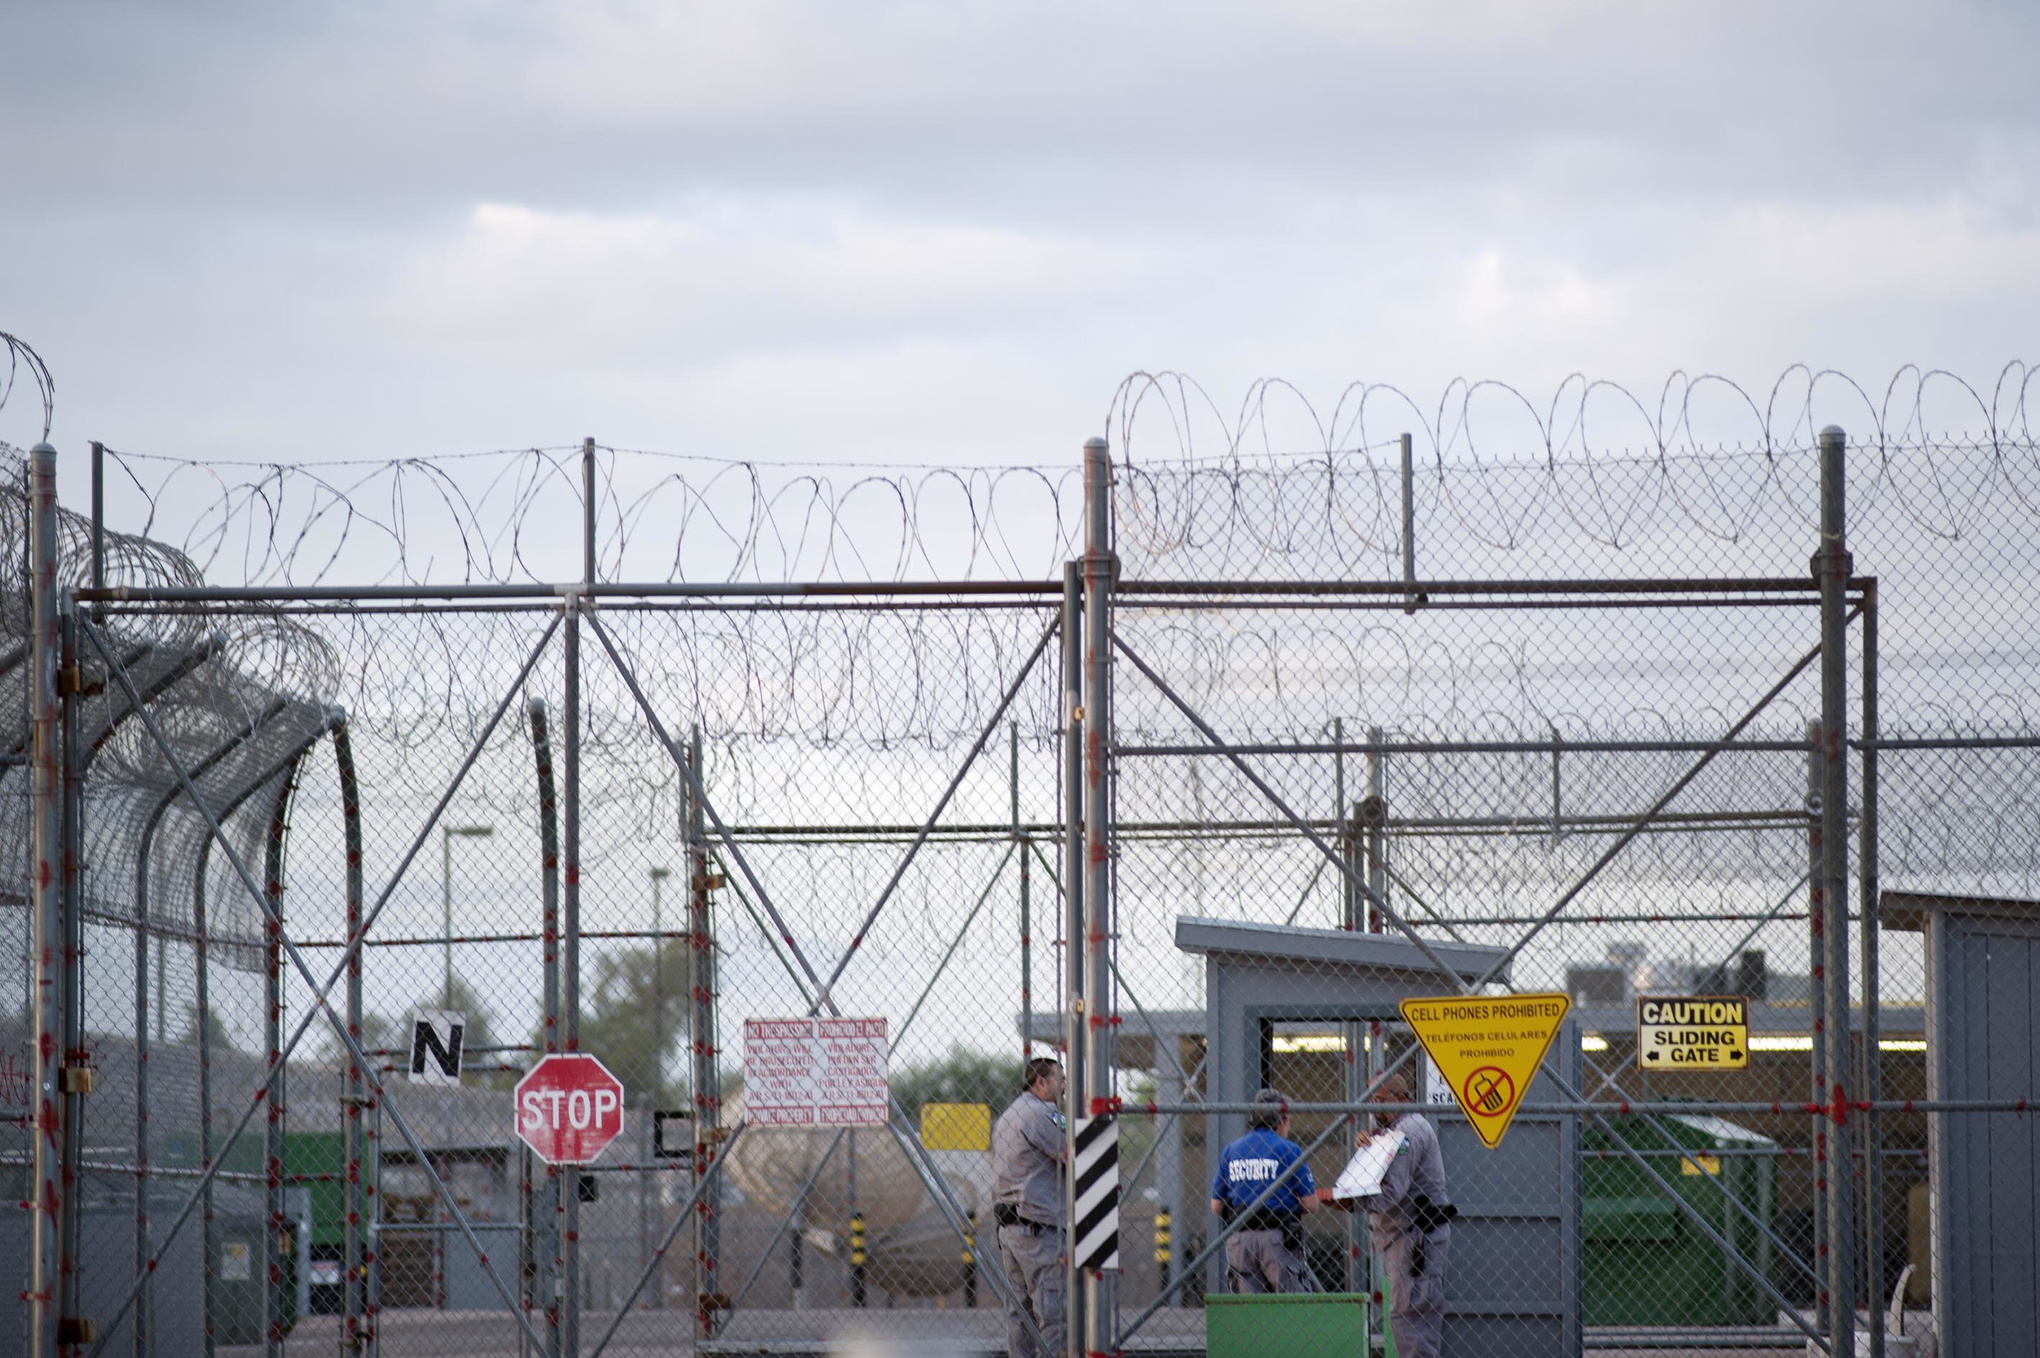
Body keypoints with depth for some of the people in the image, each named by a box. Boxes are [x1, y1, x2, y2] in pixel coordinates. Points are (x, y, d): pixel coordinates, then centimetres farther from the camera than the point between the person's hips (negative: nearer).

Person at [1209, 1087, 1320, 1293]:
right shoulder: (1288, 1149, -2)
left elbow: (1216, 1206, 11)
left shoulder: (1230, 1152, 11)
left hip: (1238, 1240, 4)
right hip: (1277, 1237, -4)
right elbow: (1310, 1204, -4)